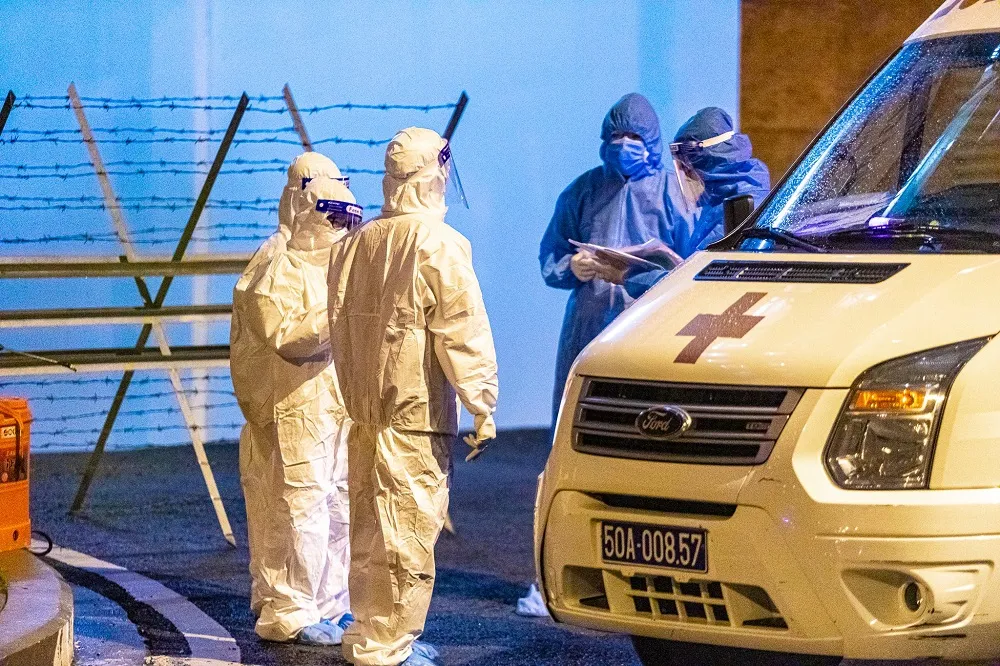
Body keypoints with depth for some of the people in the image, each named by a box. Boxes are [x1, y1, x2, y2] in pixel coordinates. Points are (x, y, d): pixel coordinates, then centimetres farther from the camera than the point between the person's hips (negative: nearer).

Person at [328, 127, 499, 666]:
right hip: (417, 412, -7)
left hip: (363, 412, 8)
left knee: (369, 530, 16)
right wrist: (482, 406, -10)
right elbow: (463, 334, -14)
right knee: (409, 534, -4)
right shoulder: (438, 245, -12)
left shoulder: (356, 243, 10)